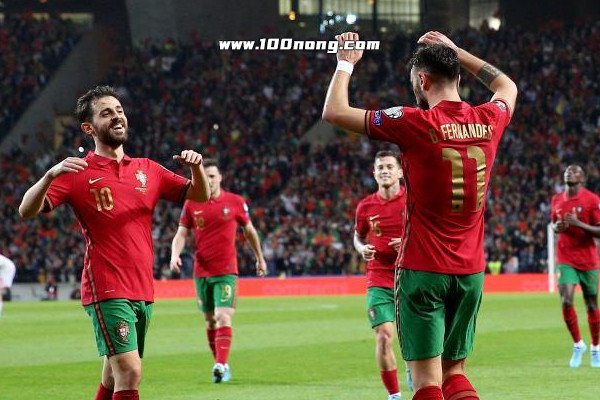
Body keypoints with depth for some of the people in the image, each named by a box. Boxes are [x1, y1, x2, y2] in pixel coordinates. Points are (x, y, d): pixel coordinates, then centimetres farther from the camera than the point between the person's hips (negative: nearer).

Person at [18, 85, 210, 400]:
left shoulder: (148, 170, 15)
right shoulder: (78, 173, -1)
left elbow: (199, 195, 17)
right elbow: (27, 211, -10)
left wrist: (196, 167, -5)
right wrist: (50, 175, -29)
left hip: (143, 291, 6)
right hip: (107, 291, -6)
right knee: (129, 373, -18)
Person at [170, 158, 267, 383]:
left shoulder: (235, 202, -1)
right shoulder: (191, 204, 3)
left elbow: (249, 231, 12)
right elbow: (181, 234, 4)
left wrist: (260, 258, 19)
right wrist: (175, 254, -16)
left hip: (226, 271, -3)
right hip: (201, 271, 3)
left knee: (223, 317, -16)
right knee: (210, 320, 11)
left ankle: (221, 365, -23)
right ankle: (220, 364, 23)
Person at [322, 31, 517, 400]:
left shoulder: (418, 124, -13)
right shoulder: (488, 121, 2)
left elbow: (335, 111, -7)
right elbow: (507, 87, 28)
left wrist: (346, 63, 8)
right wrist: (457, 52, 32)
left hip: (424, 270, -5)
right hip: (472, 271, 5)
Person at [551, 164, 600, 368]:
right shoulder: (557, 200, 7)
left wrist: (578, 223, -23)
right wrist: (557, 227, -1)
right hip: (565, 259, 2)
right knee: (566, 302, -14)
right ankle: (578, 345, 4)